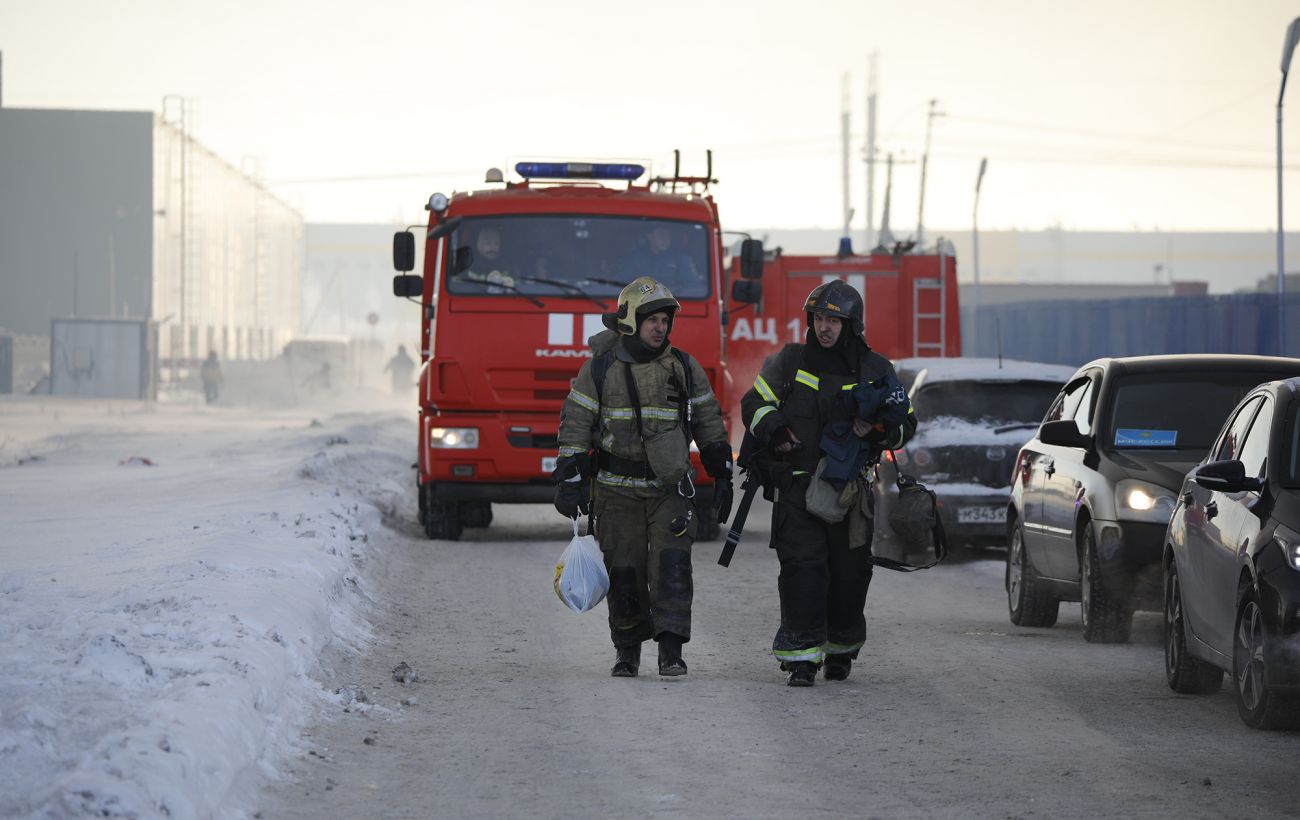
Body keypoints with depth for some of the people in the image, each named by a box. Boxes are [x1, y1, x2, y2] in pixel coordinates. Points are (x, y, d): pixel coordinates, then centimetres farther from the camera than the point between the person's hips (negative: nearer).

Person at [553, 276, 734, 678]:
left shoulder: (684, 367, 5)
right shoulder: (600, 368, -1)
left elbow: (709, 423, 12)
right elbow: (575, 424, 0)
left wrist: (722, 477, 9)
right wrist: (570, 480, -7)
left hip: (670, 488, 1)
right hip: (617, 491, -1)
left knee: (672, 564, -13)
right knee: (623, 571, 0)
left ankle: (671, 649, -14)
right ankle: (627, 649, 15)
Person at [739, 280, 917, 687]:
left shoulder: (875, 370, 6)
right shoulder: (789, 362, 5)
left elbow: (905, 422, 9)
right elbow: (754, 403, 9)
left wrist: (876, 431, -12)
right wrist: (776, 432, -10)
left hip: (851, 487, 1)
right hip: (798, 484, -1)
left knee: (849, 572, 7)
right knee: (801, 566, -11)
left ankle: (841, 648, 24)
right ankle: (801, 655, -12)